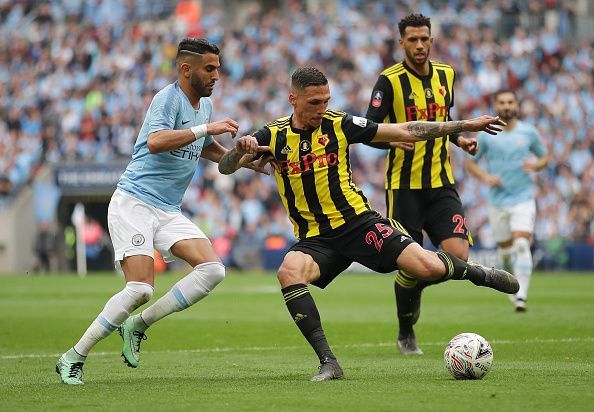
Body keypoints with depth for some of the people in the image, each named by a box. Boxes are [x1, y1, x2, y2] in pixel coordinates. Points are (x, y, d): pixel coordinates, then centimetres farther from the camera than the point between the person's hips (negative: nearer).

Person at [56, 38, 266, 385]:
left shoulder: (206, 105, 15)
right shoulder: (168, 98, -11)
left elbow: (205, 148, 36)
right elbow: (155, 142, -30)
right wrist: (206, 127, -29)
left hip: (169, 212, 8)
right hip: (134, 202, -8)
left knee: (212, 269, -12)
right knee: (141, 287, -20)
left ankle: (138, 325, -1)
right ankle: (73, 358, -8)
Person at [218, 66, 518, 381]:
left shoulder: (339, 125, -1)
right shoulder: (274, 136, -1)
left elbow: (405, 132, 3)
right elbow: (225, 168, -6)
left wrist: (465, 126, 2)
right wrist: (241, 149, -30)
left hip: (358, 222, 0)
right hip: (314, 238, 0)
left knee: (429, 268, -18)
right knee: (289, 272, -34)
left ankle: (476, 273, 19)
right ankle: (328, 362, -28)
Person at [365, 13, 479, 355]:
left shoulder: (446, 75, 8)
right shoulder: (390, 81, -9)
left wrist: (459, 139, 5)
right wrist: (393, 140, -31)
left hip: (442, 184, 4)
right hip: (404, 185, -4)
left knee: (459, 256, -12)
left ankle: (417, 286, 21)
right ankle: (406, 334, 23)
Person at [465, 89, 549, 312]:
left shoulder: (529, 132, 1)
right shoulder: (486, 135, -1)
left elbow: (544, 156, 14)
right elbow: (470, 161, 8)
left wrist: (535, 165, -9)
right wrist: (485, 177, -9)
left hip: (523, 199, -2)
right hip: (497, 200, 2)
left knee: (521, 243, -18)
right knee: (505, 248, 9)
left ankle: (521, 296, -20)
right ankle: (514, 280, 38)